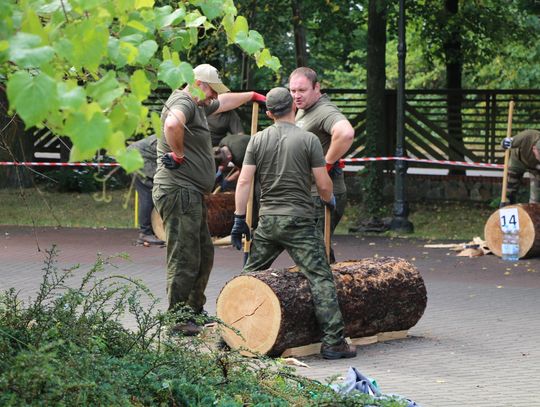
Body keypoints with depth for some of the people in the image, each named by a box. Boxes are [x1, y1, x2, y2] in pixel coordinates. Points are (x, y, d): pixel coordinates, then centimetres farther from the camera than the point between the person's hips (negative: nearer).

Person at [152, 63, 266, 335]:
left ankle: (195, 311, 26)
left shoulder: (199, 106, 22)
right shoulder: (183, 103, -11)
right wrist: (179, 153, -22)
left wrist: (252, 96, 51)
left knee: (204, 254, 17)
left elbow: (224, 102, 43)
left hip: (193, 195, 11)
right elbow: (172, 124, -35)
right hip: (179, 192, -11)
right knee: (185, 259, -9)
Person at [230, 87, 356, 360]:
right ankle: (333, 341, -10)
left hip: (267, 221, 4)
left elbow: (244, 181, 0)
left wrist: (239, 219, 4)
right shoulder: (308, 140, -4)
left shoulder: (258, 140, 5)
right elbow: (323, 185, -5)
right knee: (320, 279, -4)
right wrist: (329, 200, 17)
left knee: (250, 275, 16)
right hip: (299, 222, -4)